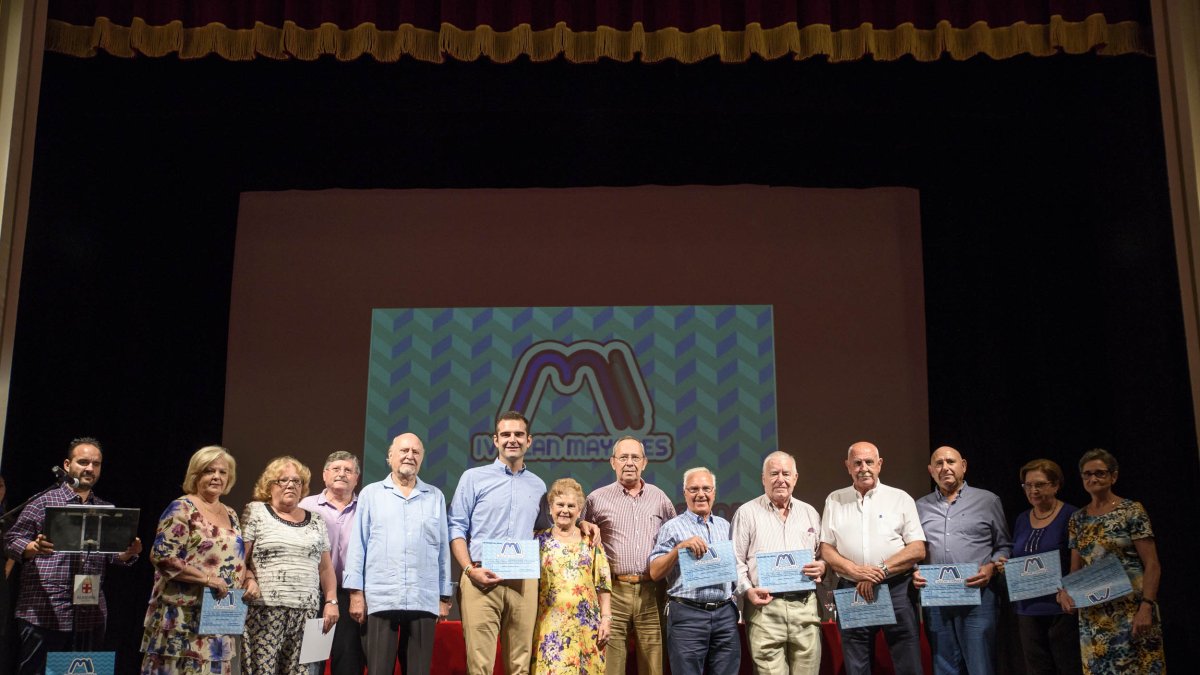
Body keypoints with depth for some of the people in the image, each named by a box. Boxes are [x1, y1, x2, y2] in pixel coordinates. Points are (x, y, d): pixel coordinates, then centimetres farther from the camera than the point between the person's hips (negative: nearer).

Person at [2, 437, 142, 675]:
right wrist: (34, 548, -21)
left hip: (90, 616, 4)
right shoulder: (45, 502, 3)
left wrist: (128, 553, -8)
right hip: (42, 612, -4)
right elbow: (11, 540, -1)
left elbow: (114, 556, 14)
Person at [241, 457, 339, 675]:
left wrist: (331, 601, 7)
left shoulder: (315, 520, 16)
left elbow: (325, 567, 16)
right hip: (265, 610, -3)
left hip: (306, 612, 3)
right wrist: (249, 579, -17)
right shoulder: (256, 512, 6)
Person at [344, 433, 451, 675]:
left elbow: (443, 549, 12)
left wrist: (444, 596, 9)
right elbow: (357, 545, 6)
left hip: (424, 600, 1)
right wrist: (355, 592, -1)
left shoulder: (435, 496, 12)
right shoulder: (371, 494, 9)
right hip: (380, 599, -1)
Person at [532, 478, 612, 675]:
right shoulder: (539, 541, 6)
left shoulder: (591, 541, 8)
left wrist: (606, 618, 0)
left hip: (585, 624, 1)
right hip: (550, 625, -1)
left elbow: (603, 584, 7)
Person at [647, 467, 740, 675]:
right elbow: (655, 573, -5)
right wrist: (680, 547, -17)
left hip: (725, 613, 4)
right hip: (687, 614, -4)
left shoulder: (725, 526, 16)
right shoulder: (672, 527, 2)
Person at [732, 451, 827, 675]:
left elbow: (823, 555, 21)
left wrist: (822, 566, -1)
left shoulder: (810, 513, 17)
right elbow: (735, 561, 2)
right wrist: (748, 590, -13)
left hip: (805, 606, 3)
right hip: (764, 607, -3)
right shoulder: (747, 513, 5)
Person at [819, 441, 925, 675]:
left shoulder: (900, 498, 6)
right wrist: (856, 571, -11)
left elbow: (918, 550, 0)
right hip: (851, 591, 2)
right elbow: (826, 550, 7)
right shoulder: (834, 500, 11)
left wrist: (881, 571, -12)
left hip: (897, 589, -1)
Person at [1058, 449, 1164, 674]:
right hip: (1093, 615, 5)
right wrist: (1065, 590, -5)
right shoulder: (1077, 519, 10)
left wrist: (1147, 606, -17)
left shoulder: (1132, 511, -4)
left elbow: (1152, 565, -8)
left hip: (1131, 609, -4)